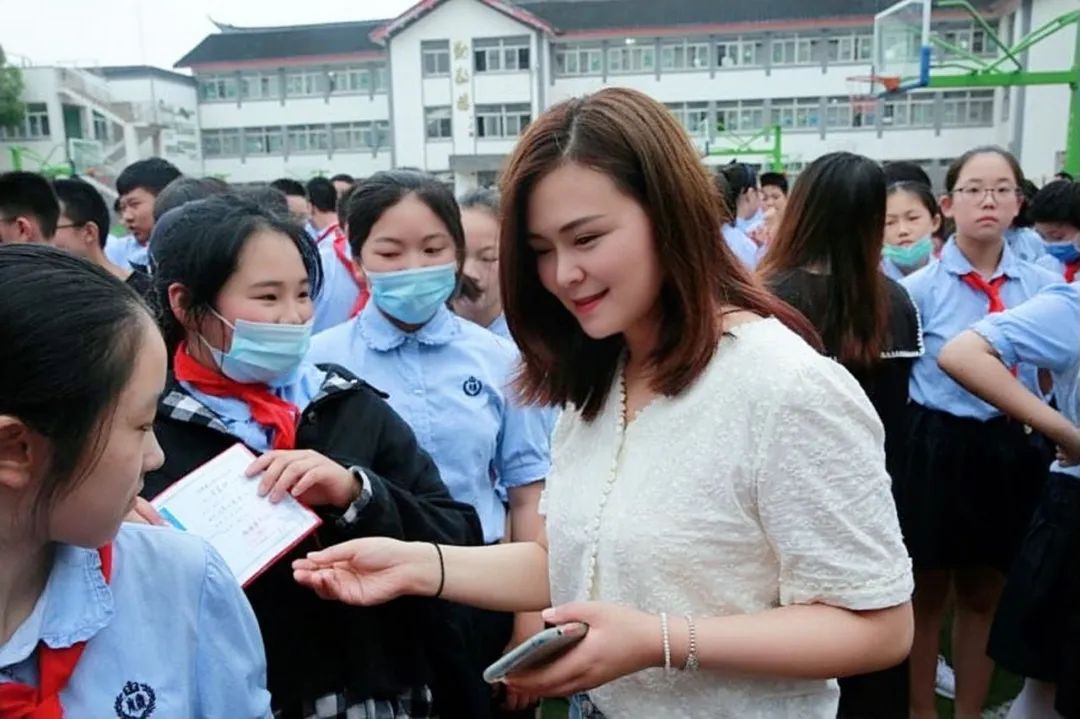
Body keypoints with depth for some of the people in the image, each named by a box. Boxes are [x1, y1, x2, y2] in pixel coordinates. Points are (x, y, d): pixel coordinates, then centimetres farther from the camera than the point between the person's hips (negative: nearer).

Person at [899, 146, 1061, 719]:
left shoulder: (1044, 285, 0)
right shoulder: (920, 286, -8)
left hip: (1012, 451, 3)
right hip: (938, 448, -3)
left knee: (984, 594, 18)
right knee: (928, 594, 13)